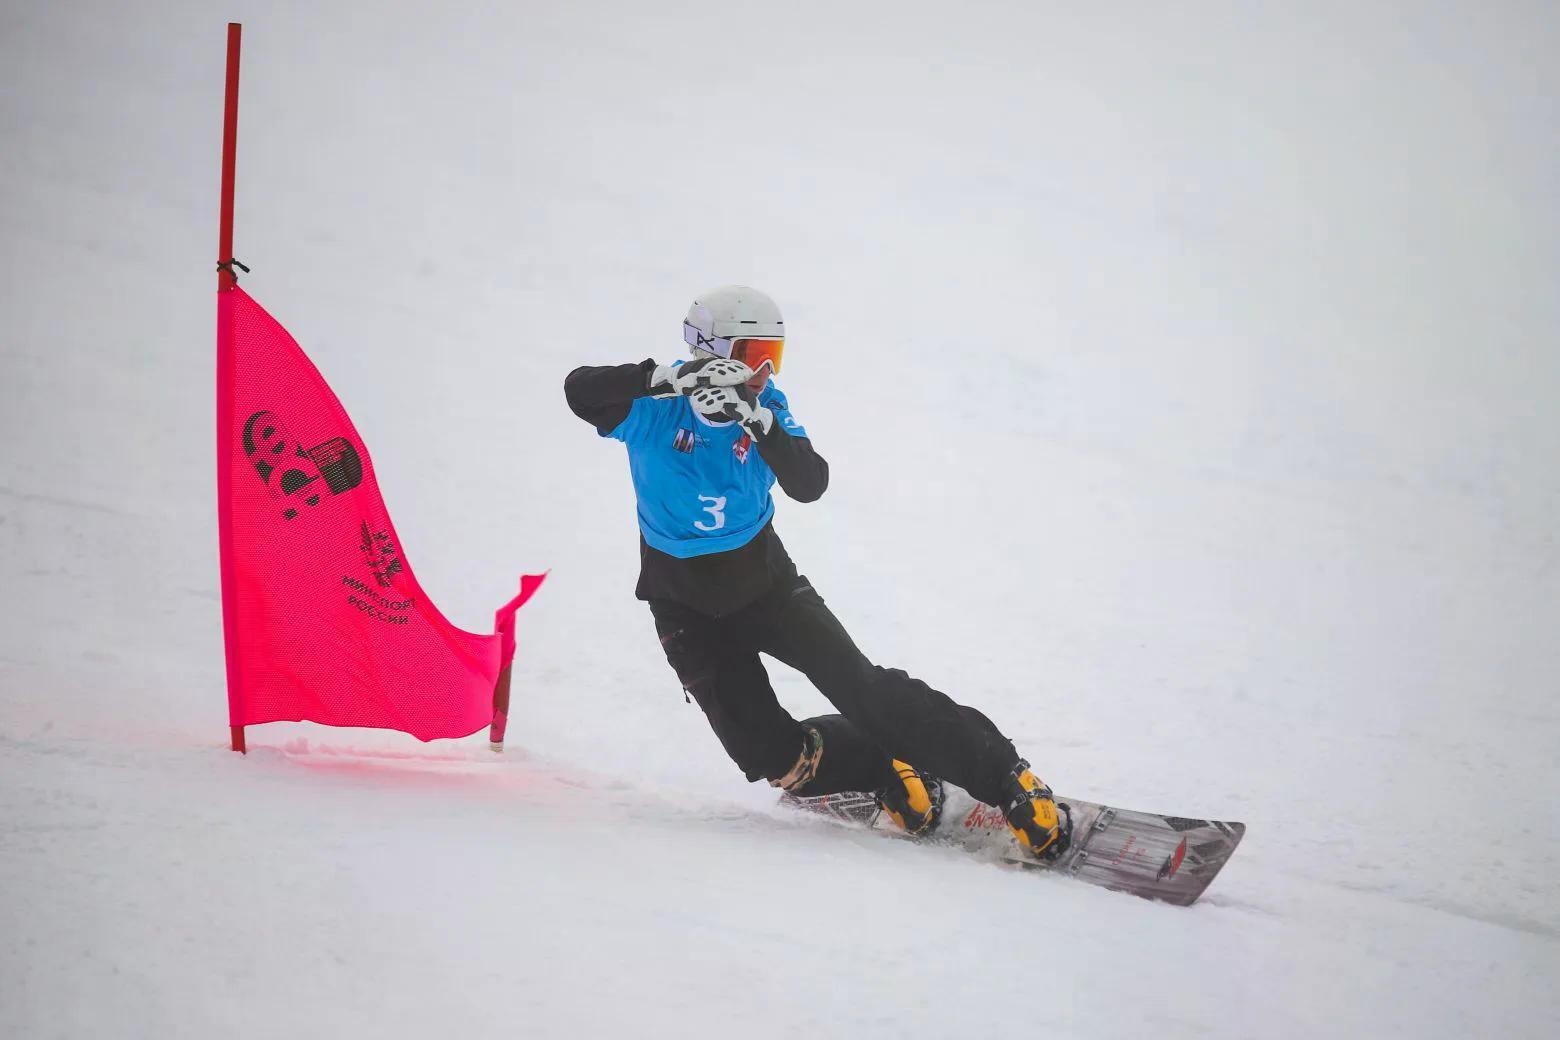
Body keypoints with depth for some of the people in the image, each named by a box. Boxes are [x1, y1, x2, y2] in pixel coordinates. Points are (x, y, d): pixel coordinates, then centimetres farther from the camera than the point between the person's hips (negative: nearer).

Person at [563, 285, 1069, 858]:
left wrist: (759, 424, -38)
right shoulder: (656, 408, -16)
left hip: (762, 578, 1)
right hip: (686, 605, -1)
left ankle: (1005, 778, -13)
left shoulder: (766, 406, -8)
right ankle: (889, 774, 12)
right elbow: (580, 391, -33)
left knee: (863, 691, -15)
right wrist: (670, 377, -44)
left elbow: (809, 485, -21)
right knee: (771, 756, -11)